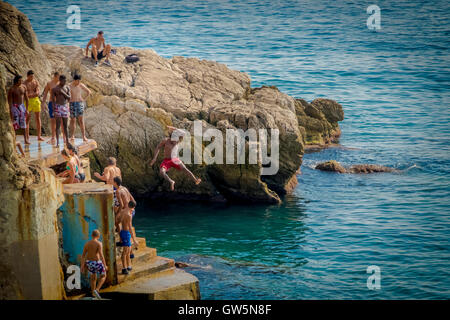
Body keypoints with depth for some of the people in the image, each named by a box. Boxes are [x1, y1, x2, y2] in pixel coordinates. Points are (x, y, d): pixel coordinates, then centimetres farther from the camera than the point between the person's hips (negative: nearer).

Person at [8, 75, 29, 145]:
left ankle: (26, 139, 10)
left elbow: (26, 99, 10)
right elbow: (9, 101, -10)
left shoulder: (23, 87, 2)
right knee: (15, 124, -5)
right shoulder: (12, 89, -11)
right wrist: (10, 112, -14)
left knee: (24, 123, 5)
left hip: (22, 106, 4)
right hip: (14, 107, -4)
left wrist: (27, 109, 7)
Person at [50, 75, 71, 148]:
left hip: (65, 106, 3)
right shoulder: (55, 89, -3)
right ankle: (57, 142, -7)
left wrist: (63, 93, -13)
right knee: (58, 125, -6)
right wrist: (53, 110, -10)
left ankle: (67, 141, 15)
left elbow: (69, 98, 1)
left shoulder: (67, 88, 7)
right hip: (58, 107, -3)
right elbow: (53, 100, -3)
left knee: (65, 125, 8)